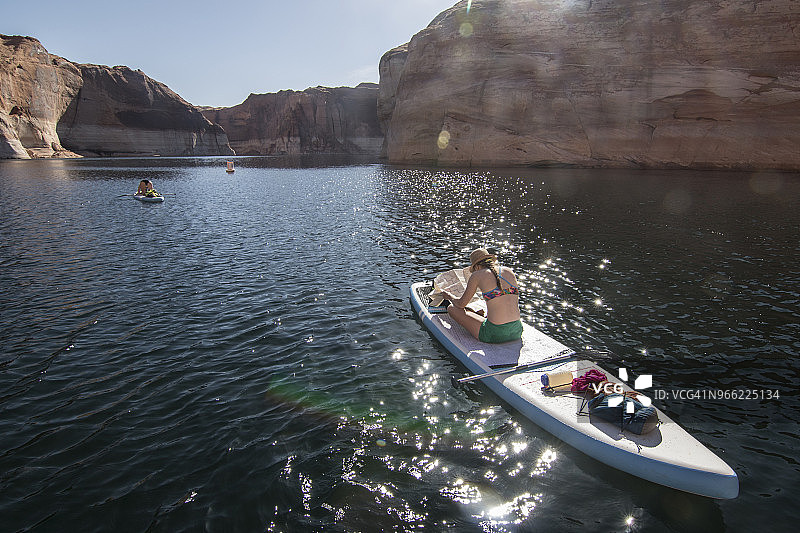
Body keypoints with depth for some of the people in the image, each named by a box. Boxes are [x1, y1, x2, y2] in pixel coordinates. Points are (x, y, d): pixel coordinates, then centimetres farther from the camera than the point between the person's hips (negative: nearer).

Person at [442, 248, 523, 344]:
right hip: (517, 332, 6)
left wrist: (448, 295, 28)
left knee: (451, 308, 12)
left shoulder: (477, 275, -3)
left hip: (495, 335, -6)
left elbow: (461, 304, 6)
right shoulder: (509, 271, 11)